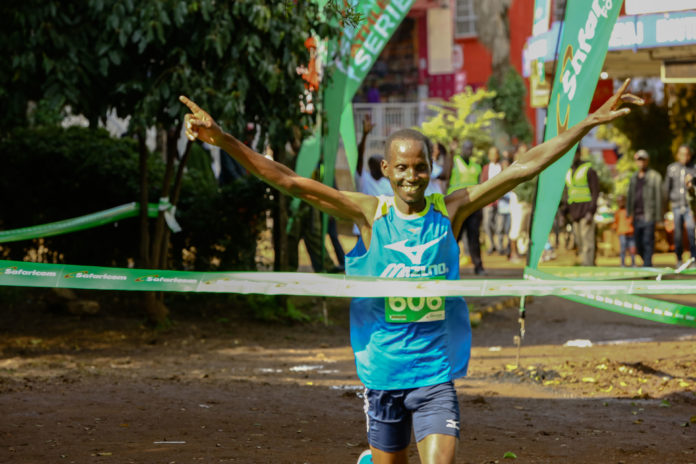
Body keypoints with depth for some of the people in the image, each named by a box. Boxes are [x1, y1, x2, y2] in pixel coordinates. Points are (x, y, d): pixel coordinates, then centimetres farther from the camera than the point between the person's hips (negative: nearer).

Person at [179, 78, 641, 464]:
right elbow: (291, 182, -10)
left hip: (437, 373, 0)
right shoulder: (370, 213, -4)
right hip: (383, 372, 0)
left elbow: (525, 167, 0)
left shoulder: (450, 211, -2)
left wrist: (590, 122, -1)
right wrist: (224, 140, -19)